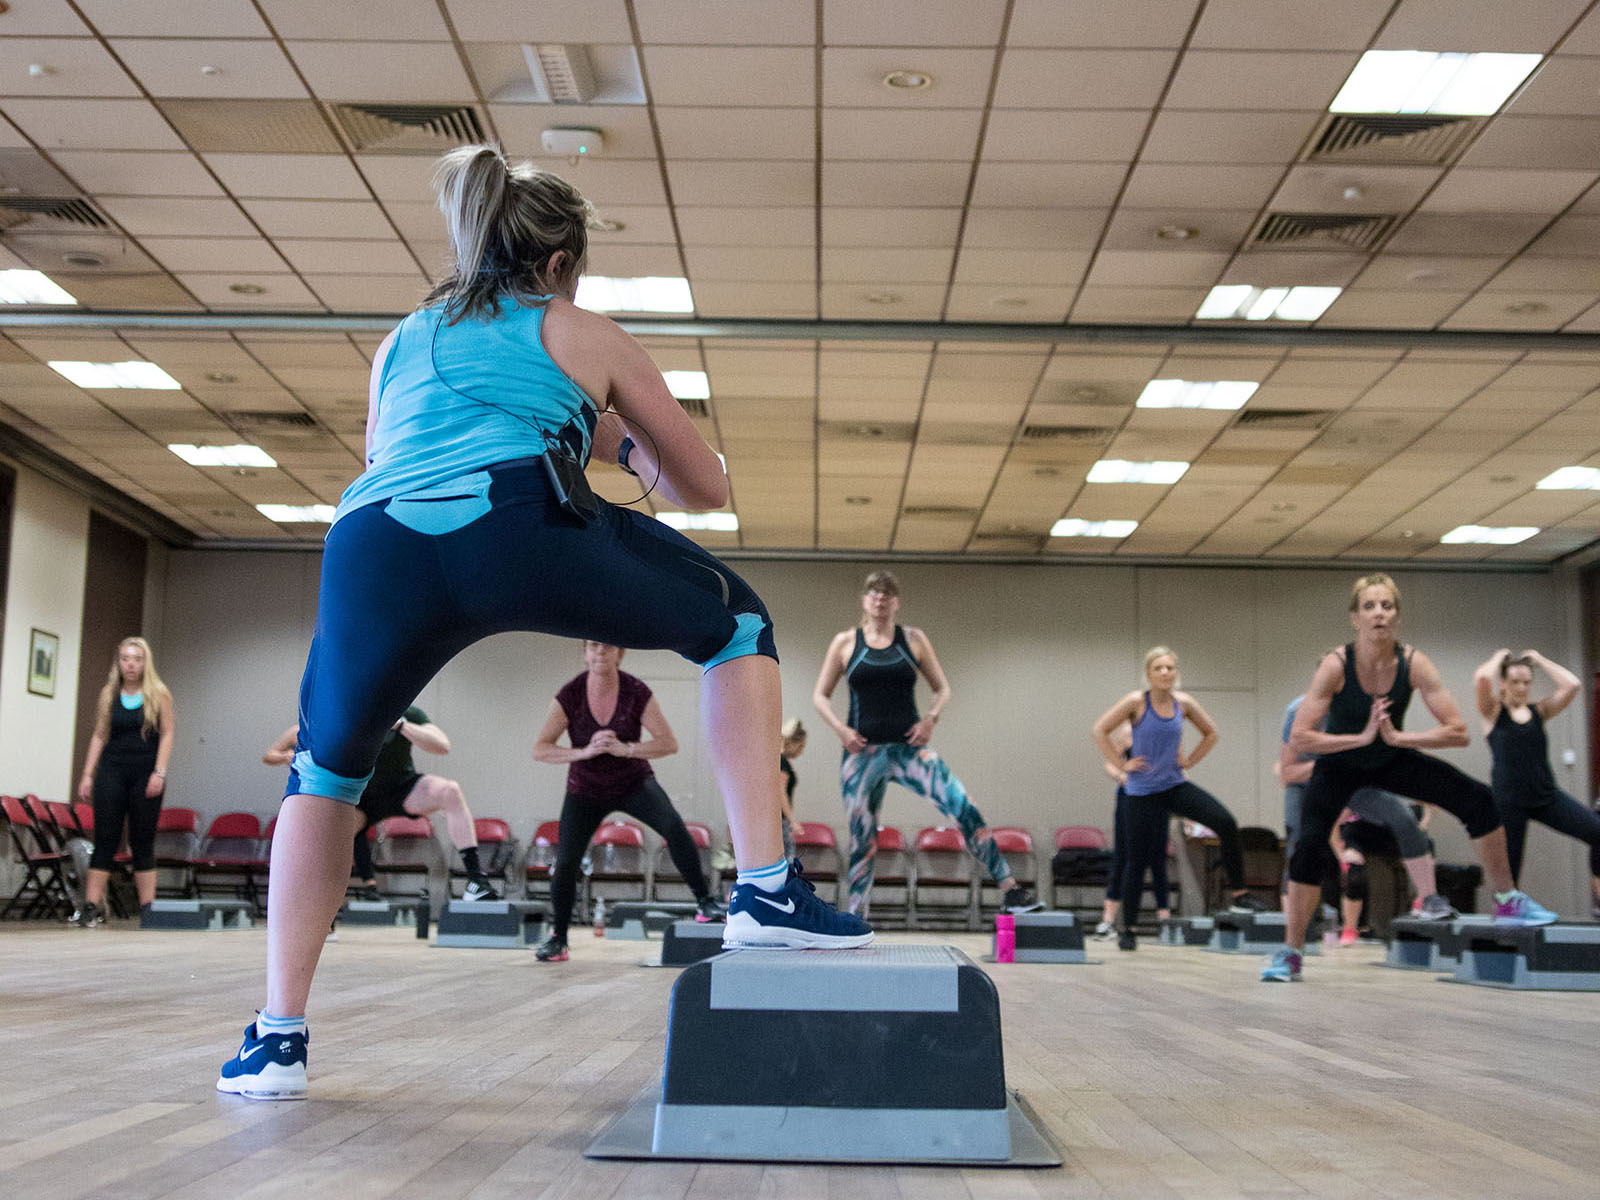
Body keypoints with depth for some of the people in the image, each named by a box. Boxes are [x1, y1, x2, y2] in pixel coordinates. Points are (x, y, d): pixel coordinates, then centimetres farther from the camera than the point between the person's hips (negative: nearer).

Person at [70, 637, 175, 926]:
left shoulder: (159, 693, 1)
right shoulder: (109, 694, 8)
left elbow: (167, 734, -2)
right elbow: (99, 735, 10)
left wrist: (159, 773, -11)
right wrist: (87, 774, 5)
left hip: (145, 773, -2)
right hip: (112, 771, 2)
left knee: (142, 842, 2)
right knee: (105, 839, -2)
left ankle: (148, 907, 6)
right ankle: (92, 907, -2)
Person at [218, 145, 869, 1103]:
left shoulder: (402, 342, 37)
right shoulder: (587, 337, 28)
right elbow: (706, 487, 34)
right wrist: (635, 452, 56)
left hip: (373, 547, 3)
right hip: (520, 523, -3)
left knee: (325, 768, 29)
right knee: (737, 624, 21)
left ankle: (279, 1038, 21)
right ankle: (767, 892, 9)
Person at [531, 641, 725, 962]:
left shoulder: (637, 692, -19)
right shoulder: (569, 695, -17)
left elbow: (669, 743, -20)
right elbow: (539, 750, -18)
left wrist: (625, 749, -35)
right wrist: (584, 752, -34)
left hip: (634, 782, -1)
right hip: (585, 790, 1)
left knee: (673, 826, -28)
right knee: (565, 862, -9)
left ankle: (705, 902, -16)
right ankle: (557, 939, 13)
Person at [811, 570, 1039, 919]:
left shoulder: (914, 639, 7)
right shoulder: (845, 642, 6)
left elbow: (942, 688, 13)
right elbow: (820, 696, 10)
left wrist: (930, 718, -6)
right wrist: (840, 729, -7)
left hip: (909, 747, 0)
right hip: (863, 751, 0)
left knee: (963, 807, -20)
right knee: (861, 841, 3)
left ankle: (1011, 890, -20)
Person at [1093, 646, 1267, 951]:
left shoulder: (1183, 703, 1)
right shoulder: (1136, 702, -10)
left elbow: (1210, 733, 17)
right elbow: (1099, 730, -9)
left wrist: (1189, 761, 5)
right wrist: (1122, 765, -11)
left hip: (1176, 785, 3)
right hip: (1143, 791, -3)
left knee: (1226, 823, -17)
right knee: (1139, 859, 0)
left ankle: (1239, 894, -6)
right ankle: (1128, 930, 14)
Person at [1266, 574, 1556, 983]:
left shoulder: (1413, 663, -21)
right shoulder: (1335, 665, -28)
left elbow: (1458, 731, -21)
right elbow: (1298, 739, -31)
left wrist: (1397, 736, -29)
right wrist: (1360, 738, -33)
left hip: (1391, 759, 3)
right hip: (1339, 764, -3)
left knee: (1477, 800, -9)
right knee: (1309, 846, -20)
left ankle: (1508, 902, 9)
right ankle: (1290, 952, -6)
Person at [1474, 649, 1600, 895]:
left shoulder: (1539, 711, 11)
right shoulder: (1493, 712, 1)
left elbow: (1572, 685, -2)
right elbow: (1481, 679, -18)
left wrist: (1540, 660, 8)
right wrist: (1498, 659, 1)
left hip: (1546, 796, 3)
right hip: (1508, 800, -3)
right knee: (1508, 873, -1)